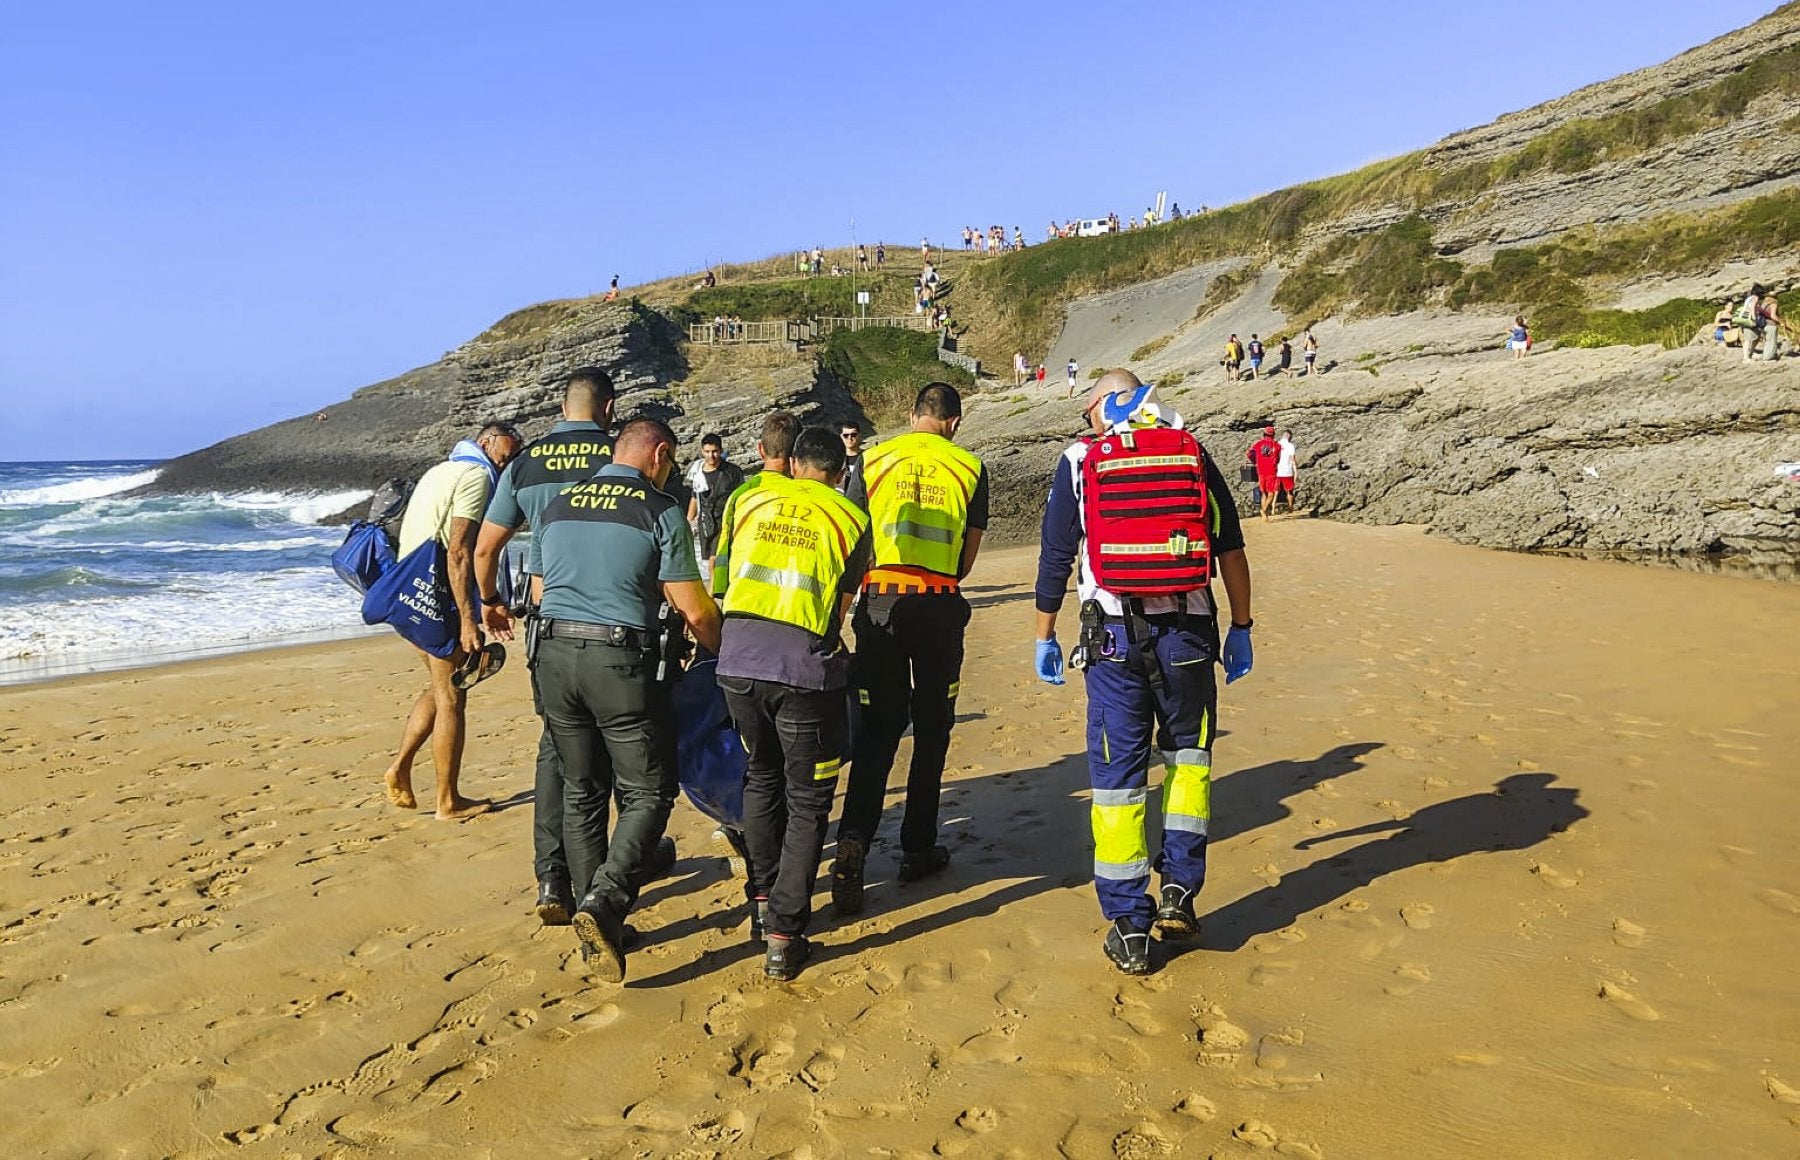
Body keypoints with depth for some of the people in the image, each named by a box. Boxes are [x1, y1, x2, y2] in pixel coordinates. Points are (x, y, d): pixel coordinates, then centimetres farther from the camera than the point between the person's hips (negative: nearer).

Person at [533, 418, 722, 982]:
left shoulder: (556, 507, 15)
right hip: (621, 660, -6)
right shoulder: (660, 512, -3)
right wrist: (726, 654, 11)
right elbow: (695, 610, -5)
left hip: (553, 655, 6)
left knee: (582, 793, 15)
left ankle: (599, 923, 19)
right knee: (647, 794, 4)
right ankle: (604, 903, -15)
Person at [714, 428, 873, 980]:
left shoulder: (752, 502, 15)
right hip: (803, 664, -3)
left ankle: (763, 903, 34)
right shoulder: (849, 520, 7)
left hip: (737, 658, 4)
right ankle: (783, 936, 6)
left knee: (761, 779, 25)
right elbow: (839, 609, 10)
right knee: (807, 801, 9)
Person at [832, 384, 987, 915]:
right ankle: (918, 849, 20)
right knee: (931, 729, 12)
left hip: (880, 603, 1)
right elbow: (968, 557, 6)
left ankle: (854, 839, -13)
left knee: (877, 727, 6)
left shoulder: (875, 458, 6)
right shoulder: (970, 467, 5)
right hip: (938, 607, -1)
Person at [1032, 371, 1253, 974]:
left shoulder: (1080, 460, 4)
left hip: (1113, 636, -1)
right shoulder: (1192, 452, 8)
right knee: (1189, 752, 22)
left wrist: (1045, 637, 14)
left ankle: (1129, 928, 10)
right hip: (1188, 632, 2)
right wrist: (1241, 628, 14)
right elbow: (1231, 549, 7)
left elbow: (1055, 557, 5)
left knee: (1118, 773, 6)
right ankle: (1179, 890, 15)